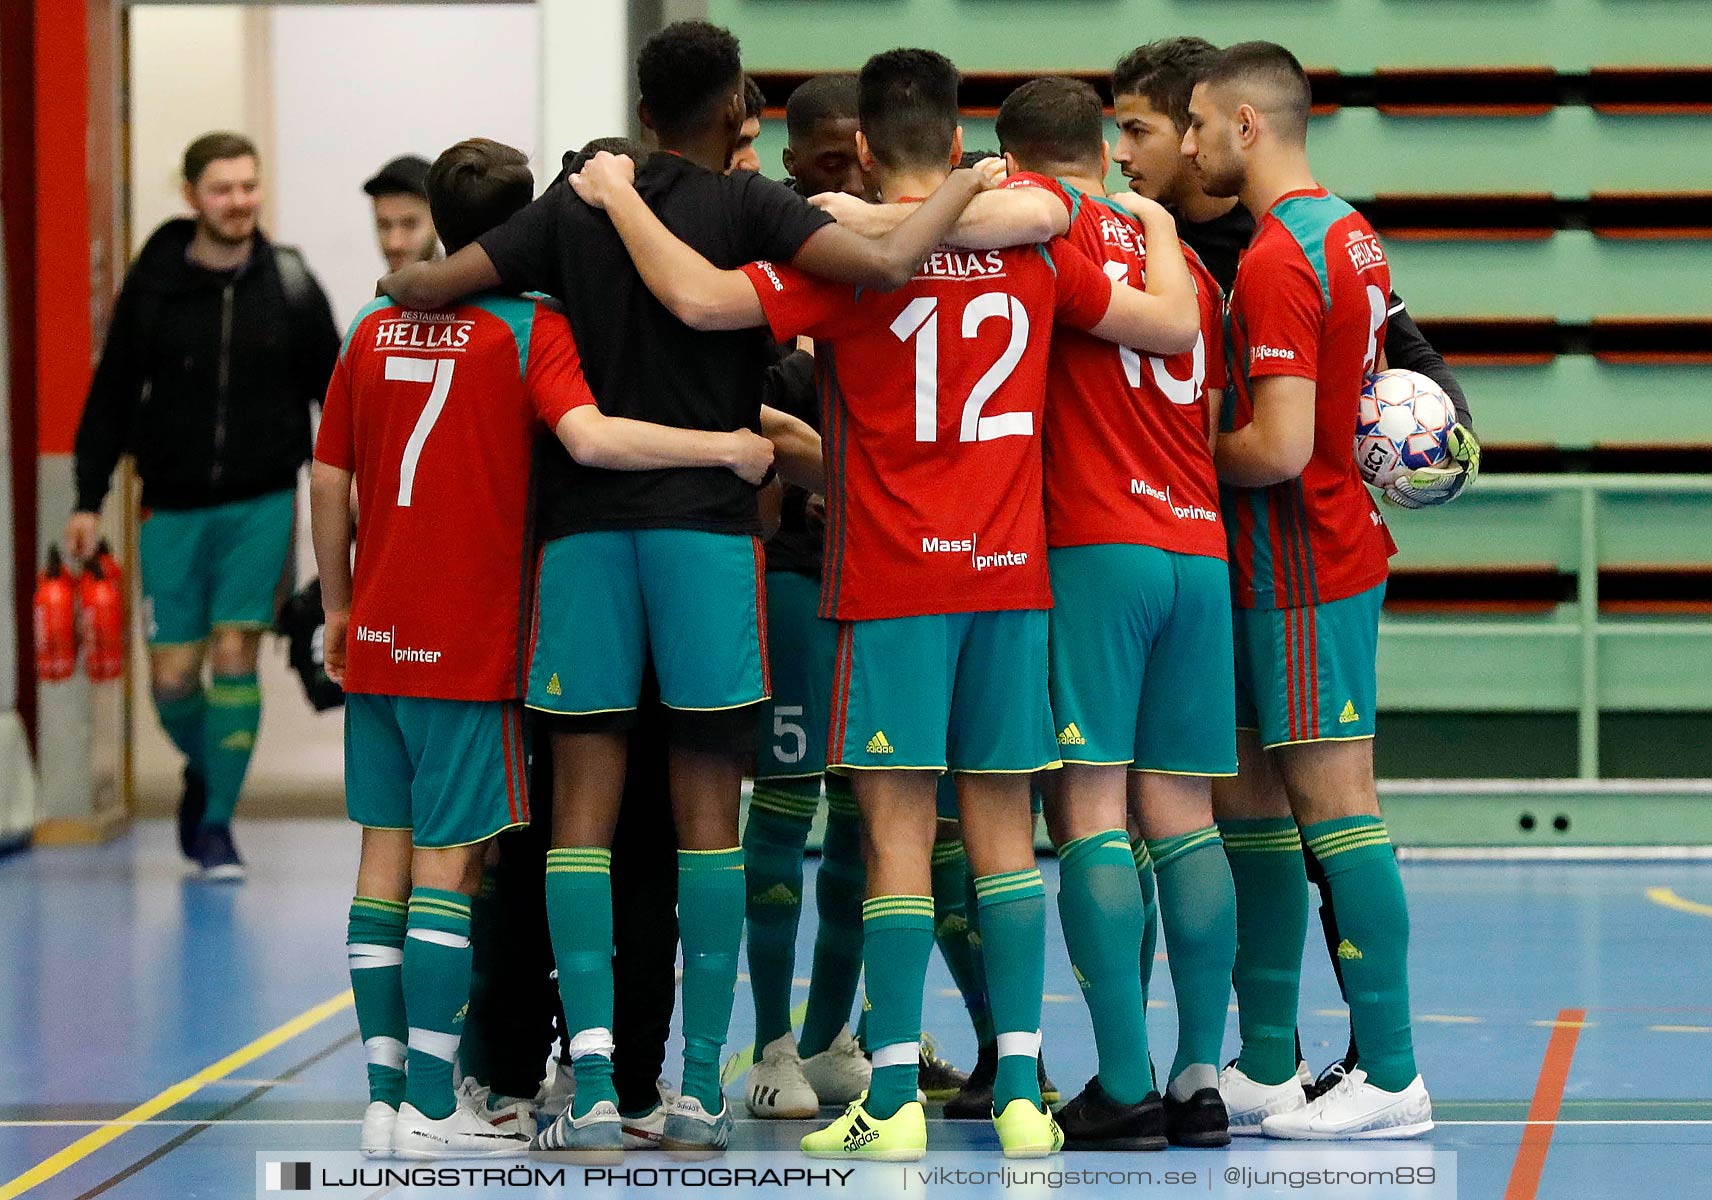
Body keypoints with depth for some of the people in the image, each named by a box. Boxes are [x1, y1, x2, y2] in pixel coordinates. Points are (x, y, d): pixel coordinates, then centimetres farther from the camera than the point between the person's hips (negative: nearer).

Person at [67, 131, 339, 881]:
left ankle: (217, 822, 3)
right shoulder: (153, 285, -1)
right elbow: (113, 395, 5)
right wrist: (90, 498, 3)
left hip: (262, 502, -1)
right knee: (172, 677, 1)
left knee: (235, 651, -8)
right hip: (174, 506, 1)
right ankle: (204, 772, 32)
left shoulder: (290, 286, 0)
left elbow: (335, 395, 7)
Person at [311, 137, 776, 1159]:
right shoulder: (530, 327, -7)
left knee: (386, 853, 9)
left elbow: (329, 483, 13)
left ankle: (387, 1097, 10)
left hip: (376, 639, 5)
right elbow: (591, 436, -24)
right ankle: (431, 1108, -5)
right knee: (447, 861, -3)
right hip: (470, 645, -5)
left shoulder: (375, 328, 9)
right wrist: (730, 446, -16)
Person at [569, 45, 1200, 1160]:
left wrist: (618, 195, -2)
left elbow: (699, 297, -17)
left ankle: (894, 1100, -5)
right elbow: (1175, 325, 12)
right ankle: (1022, 1091, 5)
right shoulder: (1033, 249, 6)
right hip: (1009, 568, 4)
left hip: (892, 578, -3)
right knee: (1004, 825, 7)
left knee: (897, 827, -3)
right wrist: (1159, 229, 31)